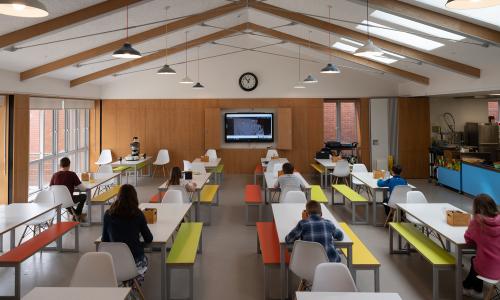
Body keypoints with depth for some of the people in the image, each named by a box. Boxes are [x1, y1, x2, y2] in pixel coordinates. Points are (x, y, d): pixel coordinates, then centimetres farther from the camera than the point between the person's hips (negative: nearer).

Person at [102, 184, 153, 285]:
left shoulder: (108, 214, -4)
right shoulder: (137, 214, -10)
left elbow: (104, 240, 4)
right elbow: (149, 239, -2)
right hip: (135, 260, -3)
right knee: (144, 260, 32)